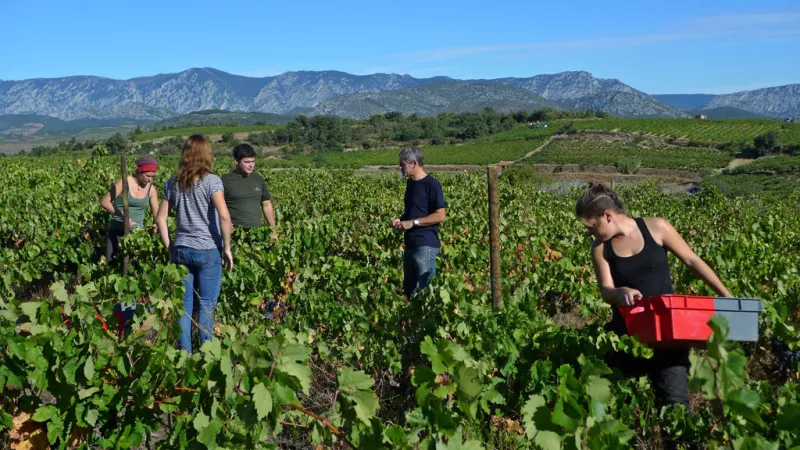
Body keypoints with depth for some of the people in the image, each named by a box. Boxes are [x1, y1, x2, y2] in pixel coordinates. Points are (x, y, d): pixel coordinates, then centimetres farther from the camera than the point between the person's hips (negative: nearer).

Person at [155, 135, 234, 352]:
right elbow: (224, 216, -21)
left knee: (184, 304, 10)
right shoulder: (211, 181, -9)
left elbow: (160, 218, 8)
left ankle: (184, 353, 16)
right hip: (208, 251, -4)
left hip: (181, 250, 4)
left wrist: (168, 246, 14)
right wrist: (227, 248, -12)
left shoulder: (173, 183, 7)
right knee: (207, 305, 5)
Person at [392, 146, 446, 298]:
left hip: (426, 245, -8)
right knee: (409, 288, 12)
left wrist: (413, 222, -16)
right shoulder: (410, 183, 13)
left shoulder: (431, 184, -12)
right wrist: (401, 220, 4)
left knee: (425, 289, -3)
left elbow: (440, 216, -16)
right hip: (410, 244, 8)